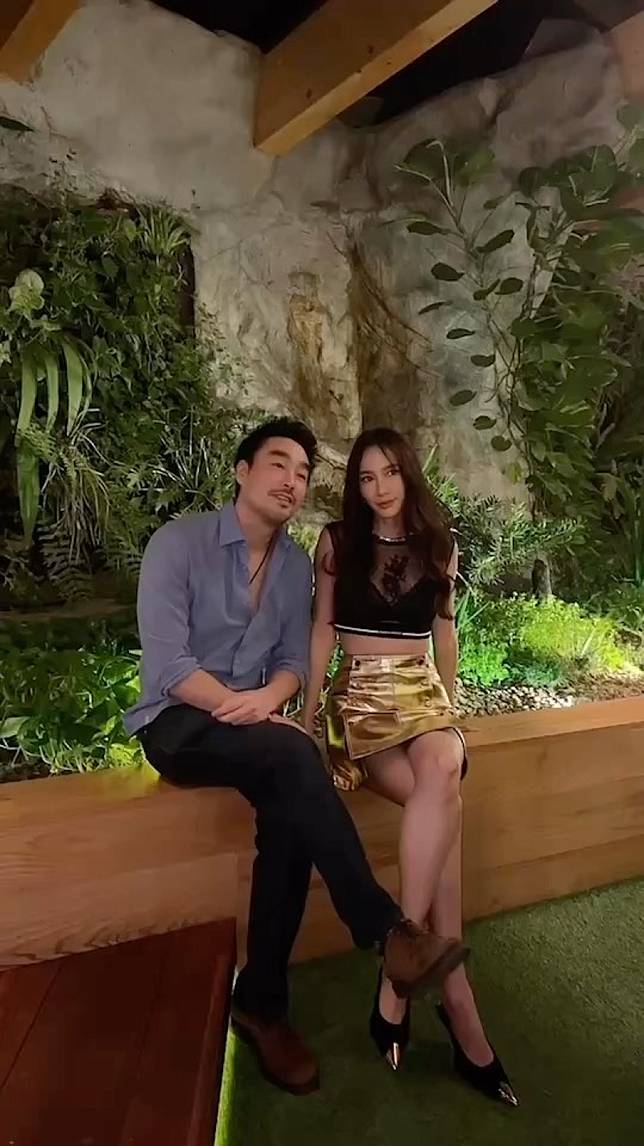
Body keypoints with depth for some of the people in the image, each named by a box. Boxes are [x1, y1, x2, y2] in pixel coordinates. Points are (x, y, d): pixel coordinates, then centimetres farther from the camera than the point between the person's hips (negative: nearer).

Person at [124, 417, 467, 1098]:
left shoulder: (295, 565, 7)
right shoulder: (179, 542, -11)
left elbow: (294, 659, 5)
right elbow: (165, 663, -17)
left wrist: (269, 699, -17)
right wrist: (242, 708, -21)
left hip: (255, 721, 5)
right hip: (178, 723, -5)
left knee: (289, 817, -25)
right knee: (293, 755, -32)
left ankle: (261, 1002, -7)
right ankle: (383, 929, -21)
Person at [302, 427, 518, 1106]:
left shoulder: (439, 545, 11)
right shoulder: (337, 541, 4)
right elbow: (323, 628, 5)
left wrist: (449, 704, 16)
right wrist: (307, 711, -1)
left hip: (421, 691, 3)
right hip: (361, 696, -2)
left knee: (442, 776, -34)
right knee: (442, 801, -29)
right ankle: (456, 999, -20)